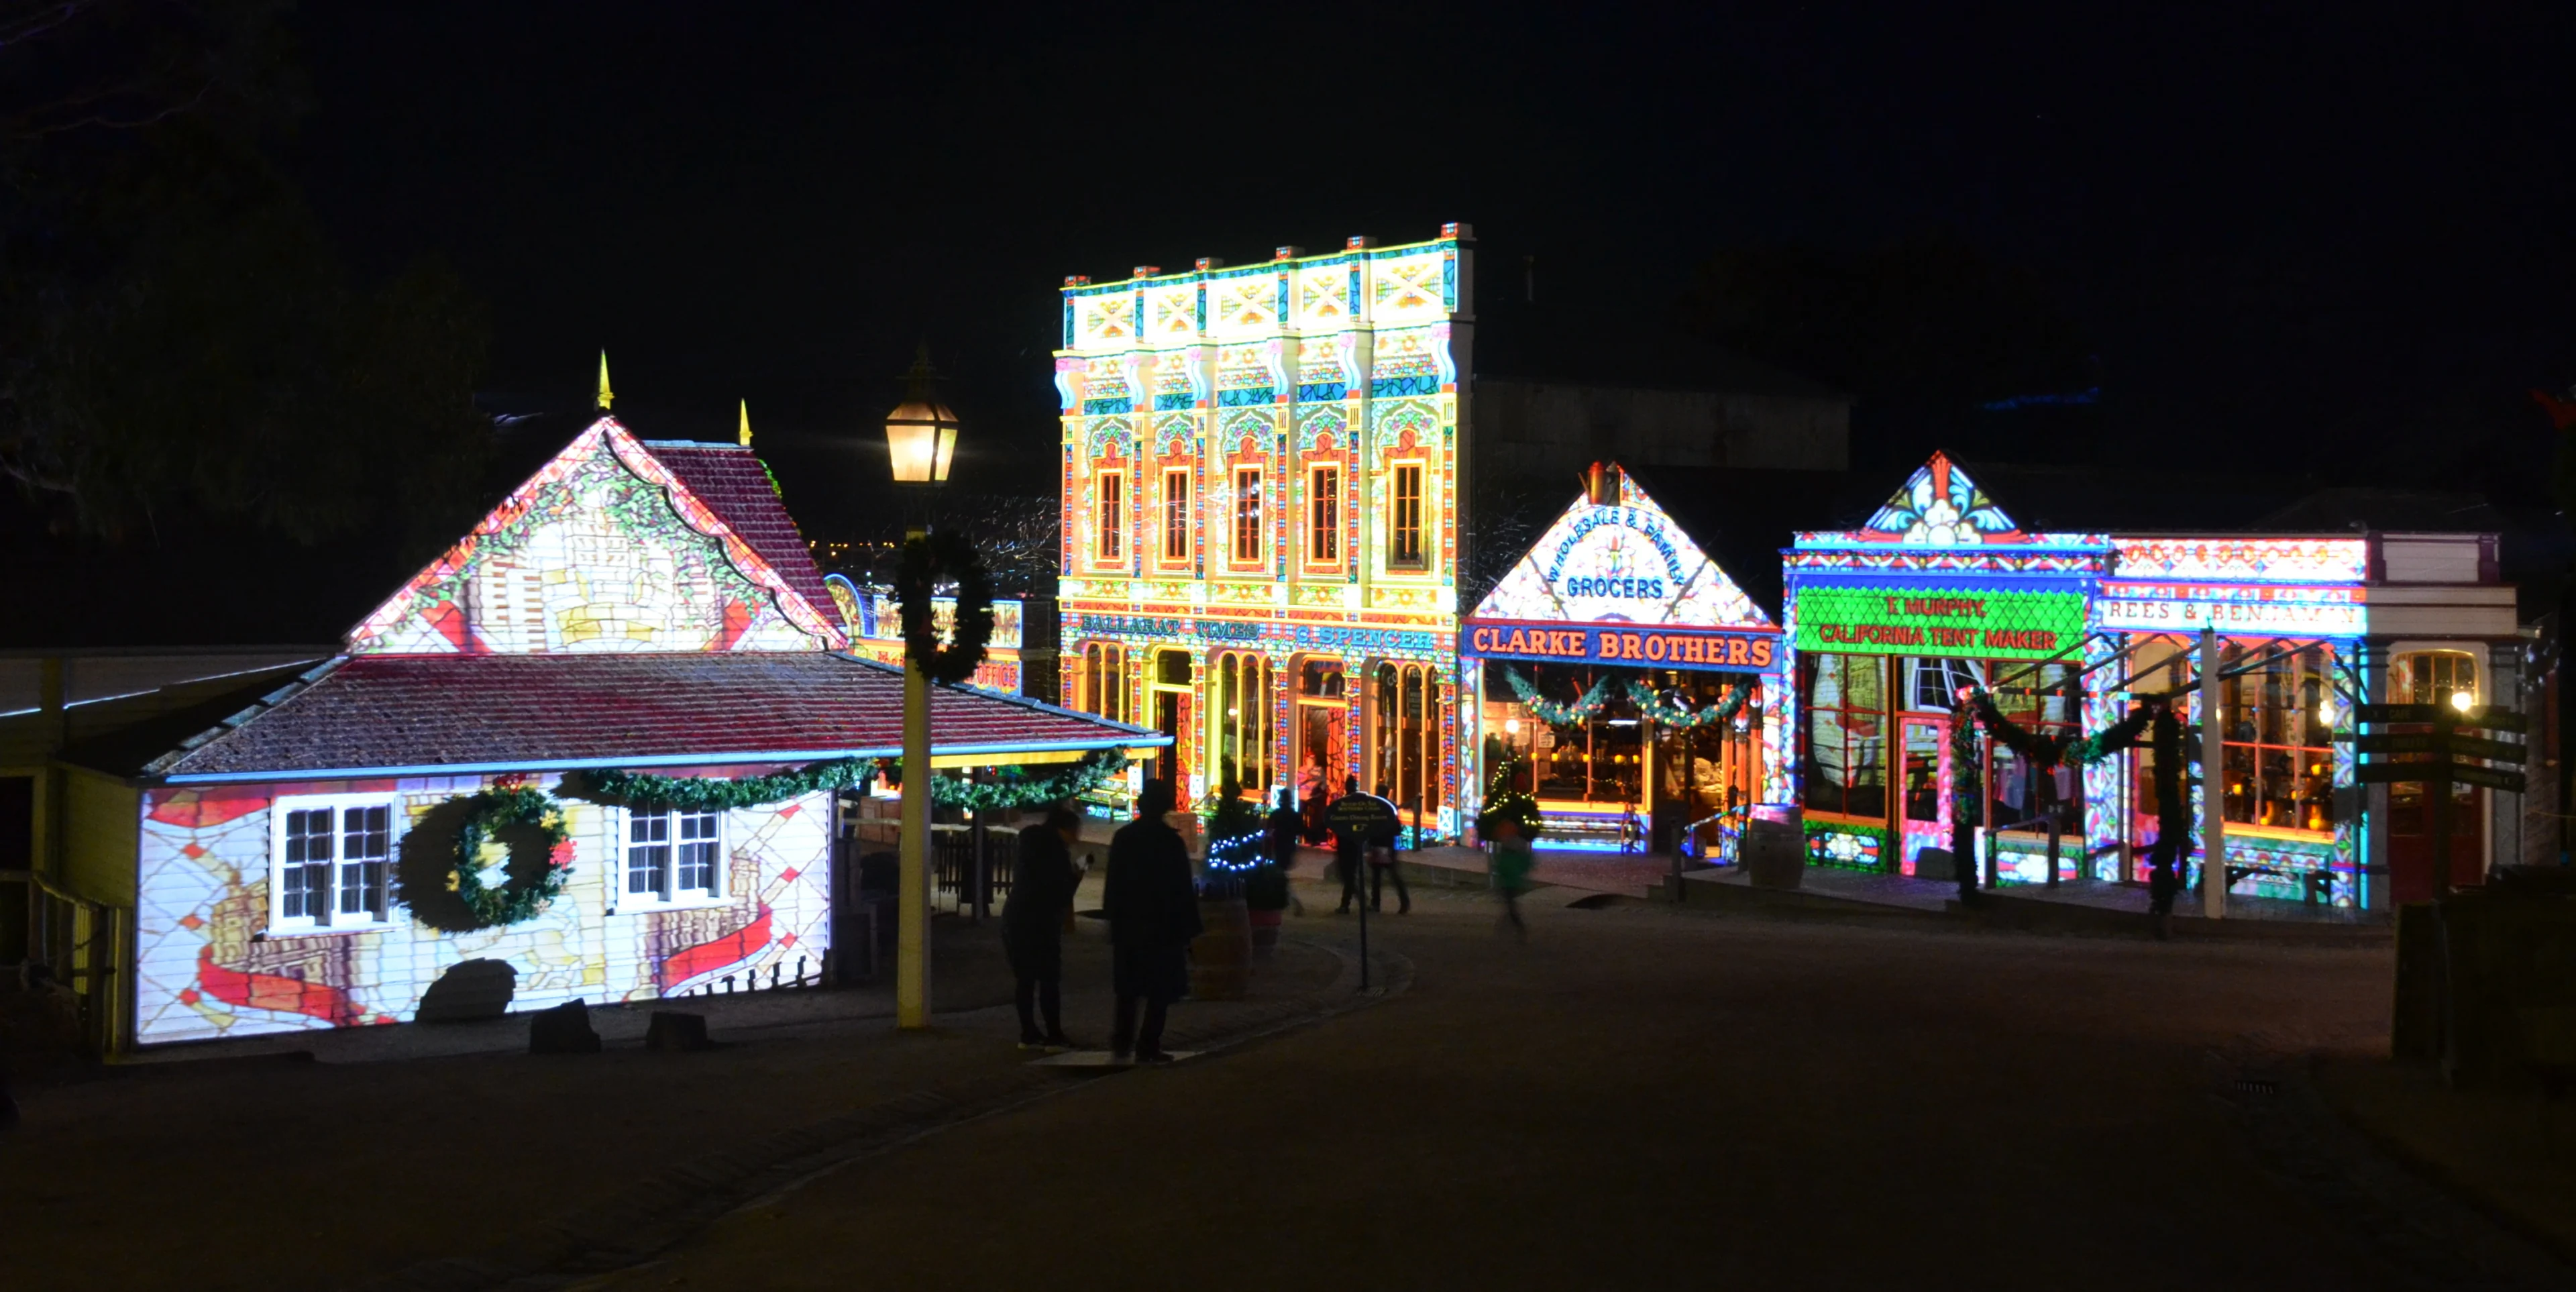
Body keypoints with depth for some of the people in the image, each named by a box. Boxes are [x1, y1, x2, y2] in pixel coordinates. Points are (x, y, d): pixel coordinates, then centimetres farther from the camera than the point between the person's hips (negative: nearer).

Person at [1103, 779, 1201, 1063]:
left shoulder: (1122, 837, 1)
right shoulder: (1171, 840, -11)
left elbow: (1113, 883, 5)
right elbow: (1183, 887, -10)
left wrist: (1114, 917, 13)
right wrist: (1188, 927, -4)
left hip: (1127, 922, 4)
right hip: (1163, 924, -4)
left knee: (1129, 985, 17)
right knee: (1160, 987, 2)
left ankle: (1123, 1041, 15)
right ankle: (1148, 1047, -1)